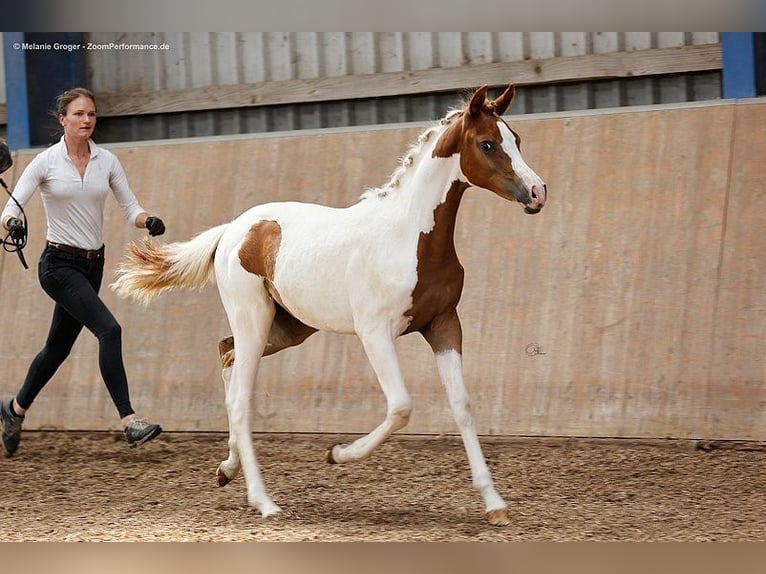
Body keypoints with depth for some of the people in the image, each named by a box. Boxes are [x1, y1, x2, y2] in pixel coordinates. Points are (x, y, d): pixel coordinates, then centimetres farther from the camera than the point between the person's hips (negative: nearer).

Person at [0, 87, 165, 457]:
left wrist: (148, 221, -19)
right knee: (109, 329, -23)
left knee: (59, 345, 17)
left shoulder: (107, 162, 3)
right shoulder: (46, 162, -9)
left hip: (93, 263, 6)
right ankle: (129, 421, -25)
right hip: (59, 263, -6)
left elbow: (130, 208, 3)